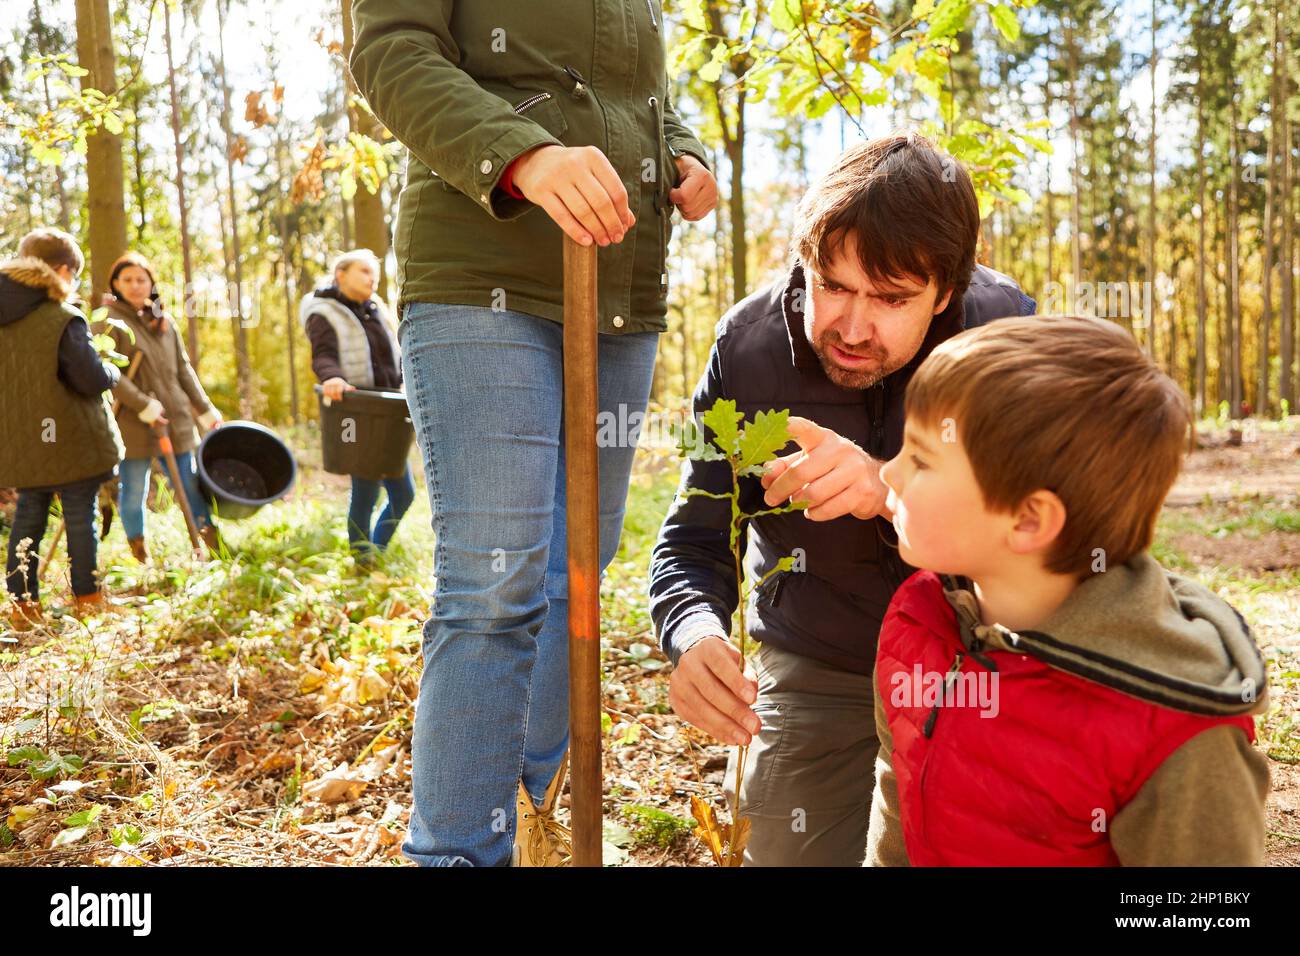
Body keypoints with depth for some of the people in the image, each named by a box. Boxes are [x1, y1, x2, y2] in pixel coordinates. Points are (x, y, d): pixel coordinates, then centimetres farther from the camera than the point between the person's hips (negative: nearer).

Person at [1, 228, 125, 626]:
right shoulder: (64, 320, -18)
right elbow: (94, 379, -18)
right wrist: (113, 371, 2)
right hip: (70, 441, -6)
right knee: (80, 517, 4)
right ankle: (87, 597, 13)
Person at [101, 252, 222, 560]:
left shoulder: (164, 321, 13)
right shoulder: (109, 321, -4)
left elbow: (184, 369, 15)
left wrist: (206, 409, 11)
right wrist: (143, 405, -19)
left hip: (175, 419, 5)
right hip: (132, 425, -4)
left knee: (190, 486, 8)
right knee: (134, 492, 5)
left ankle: (217, 548, 15)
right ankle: (140, 557, 19)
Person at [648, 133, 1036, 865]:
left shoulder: (1003, 326, -17)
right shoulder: (750, 345, -15)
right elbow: (693, 544, -12)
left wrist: (895, 490, -42)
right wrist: (696, 637, -35)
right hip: (817, 671, 0)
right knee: (791, 852, 2)